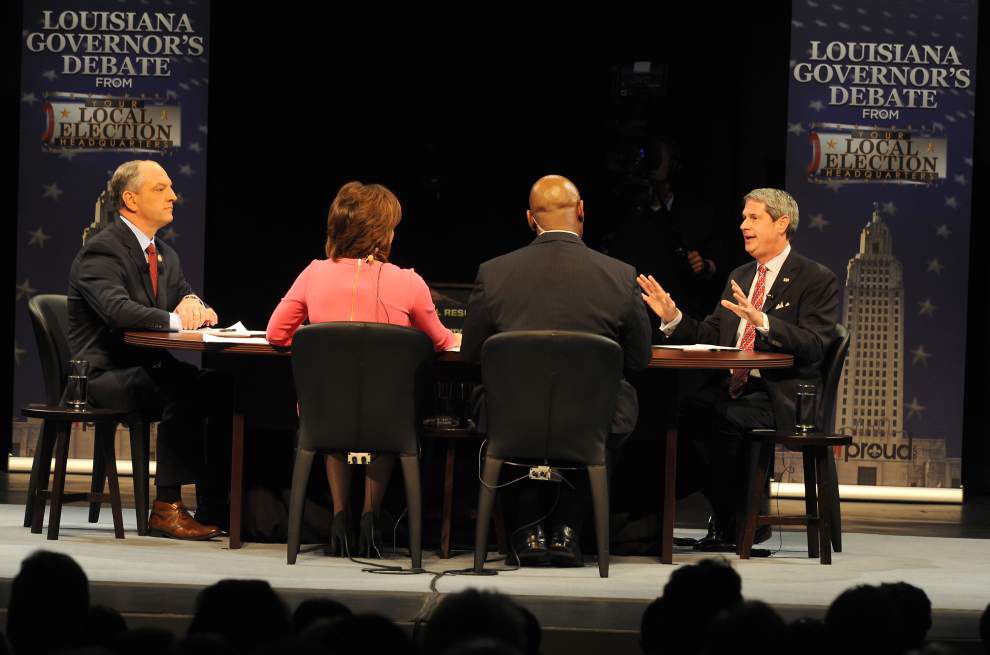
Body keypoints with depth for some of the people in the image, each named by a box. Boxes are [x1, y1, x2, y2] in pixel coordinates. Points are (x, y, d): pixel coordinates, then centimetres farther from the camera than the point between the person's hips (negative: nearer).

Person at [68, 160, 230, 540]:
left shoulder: (165, 255, 18)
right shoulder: (101, 251, -11)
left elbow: (188, 301, 15)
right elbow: (117, 309, -28)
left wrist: (194, 305, -10)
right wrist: (175, 319, -32)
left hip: (148, 369, 8)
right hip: (104, 375, -8)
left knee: (223, 388, -16)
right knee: (182, 390, -33)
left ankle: (215, 505, -15)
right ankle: (166, 508, -28)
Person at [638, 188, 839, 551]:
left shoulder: (818, 280, -1)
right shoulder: (739, 277, 21)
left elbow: (813, 346, -15)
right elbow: (710, 338, 18)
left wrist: (762, 321, -29)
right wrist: (673, 317, 1)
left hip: (779, 396, -6)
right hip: (730, 386, 6)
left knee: (725, 421, -34)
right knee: (675, 413, -23)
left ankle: (744, 521, -13)